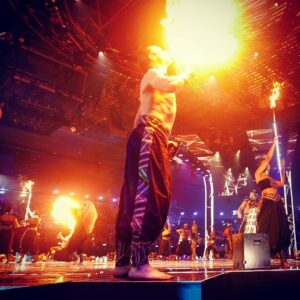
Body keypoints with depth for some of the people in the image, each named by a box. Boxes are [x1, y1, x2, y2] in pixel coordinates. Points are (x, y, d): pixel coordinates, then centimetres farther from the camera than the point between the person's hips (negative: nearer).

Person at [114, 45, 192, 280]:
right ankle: (140, 264, -25)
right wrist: (188, 72, 1)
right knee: (148, 193, -21)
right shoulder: (153, 73, 5)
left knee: (136, 196, 2)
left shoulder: (158, 80, 35)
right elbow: (172, 85, -17)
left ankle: (123, 261, 2)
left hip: (153, 139, 10)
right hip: (148, 135, -10)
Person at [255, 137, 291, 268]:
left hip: (277, 204, 8)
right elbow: (268, 158, -1)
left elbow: (282, 183, 31)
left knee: (280, 230, 7)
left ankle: (282, 258, 12)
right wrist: (274, 143, 7)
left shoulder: (269, 178, 24)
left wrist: (282, 169, 30)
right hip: (268, 204, -8)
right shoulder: (258, 174, 4)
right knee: (267, 231, -8)